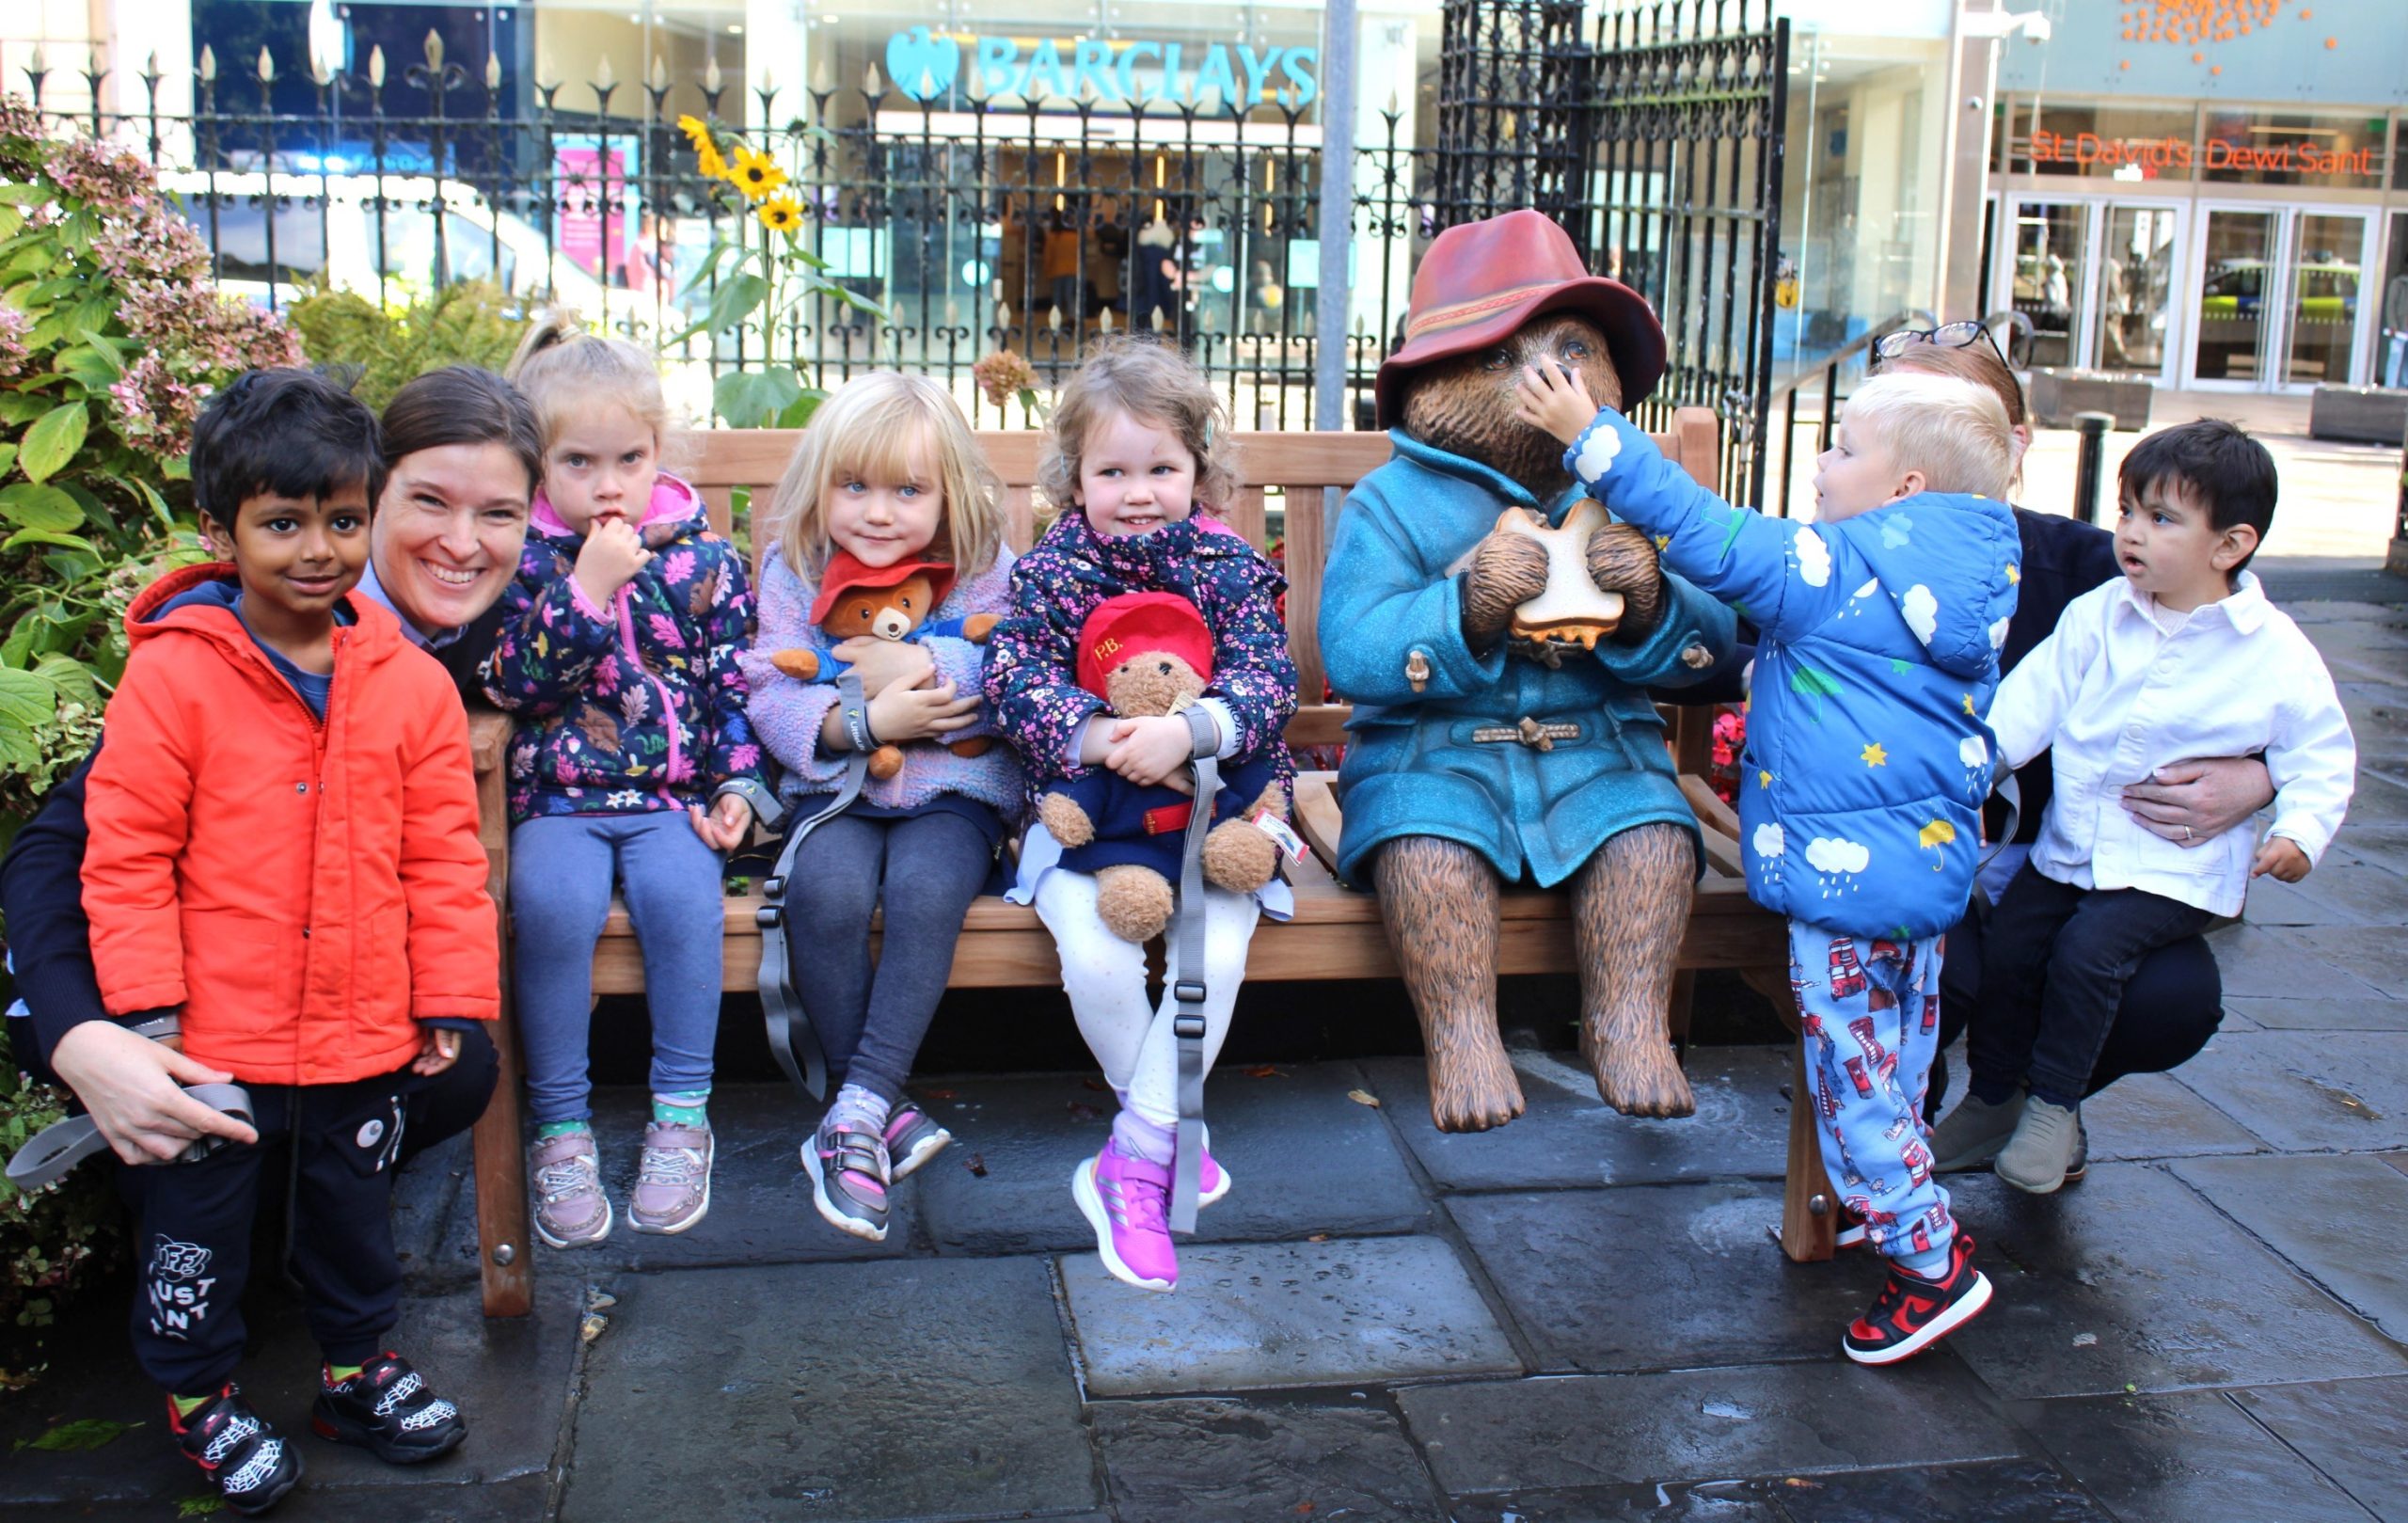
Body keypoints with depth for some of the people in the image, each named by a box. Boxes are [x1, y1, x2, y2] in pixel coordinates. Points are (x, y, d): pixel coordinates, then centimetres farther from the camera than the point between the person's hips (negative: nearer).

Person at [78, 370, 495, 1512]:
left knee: (354, 1210, 20)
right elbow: (126, 855, -8)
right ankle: (198, 1393, 36)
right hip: (213, 1030, -2)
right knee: (197, 1222, 13)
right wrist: (144, 1004, -11)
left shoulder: (410, 683, -3)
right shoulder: (171, 675, -12)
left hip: (363, 1032, 3)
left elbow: (443, 856, 2)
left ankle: (358, 1367, 42)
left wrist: (450, 999, 1)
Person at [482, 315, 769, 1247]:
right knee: (554, 899, -31)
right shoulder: (520, 558, 4)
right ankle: (559, 1127, -15)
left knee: (681, 891, -31)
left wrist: (737, 787, 0)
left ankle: (681, 1116, -15)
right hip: (556, 795, 0)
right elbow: (513, 684, -9)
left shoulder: (704, 561, 7)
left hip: (671, 795, 1)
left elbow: (734, 687, 11)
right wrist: (587, 589, -16)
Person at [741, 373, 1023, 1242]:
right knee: (828, 893, -31)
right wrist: (864, 720, -17)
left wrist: (926, 669, -19)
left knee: (926, 890, -33)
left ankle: (859, 1109, -28)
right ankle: (884, 1112, -19)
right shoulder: (792, 570, 6)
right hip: (835, 787, 1)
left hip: (954, 788, -1)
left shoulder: (986, 571, 3)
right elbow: (770, 697, -2)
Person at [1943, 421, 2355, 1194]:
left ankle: (2053, 1104, -4)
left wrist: (2301, 829, -17)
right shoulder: (2096, 616, 1)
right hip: (2071, 845, 5)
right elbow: (2034, 695, 0)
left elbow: (2321, 754, -2)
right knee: (2009, 941, -5)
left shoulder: (2277, 655, -8)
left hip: (2176, 868, -4)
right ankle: (1993, 1092, 19)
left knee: (2088, 948, -24)